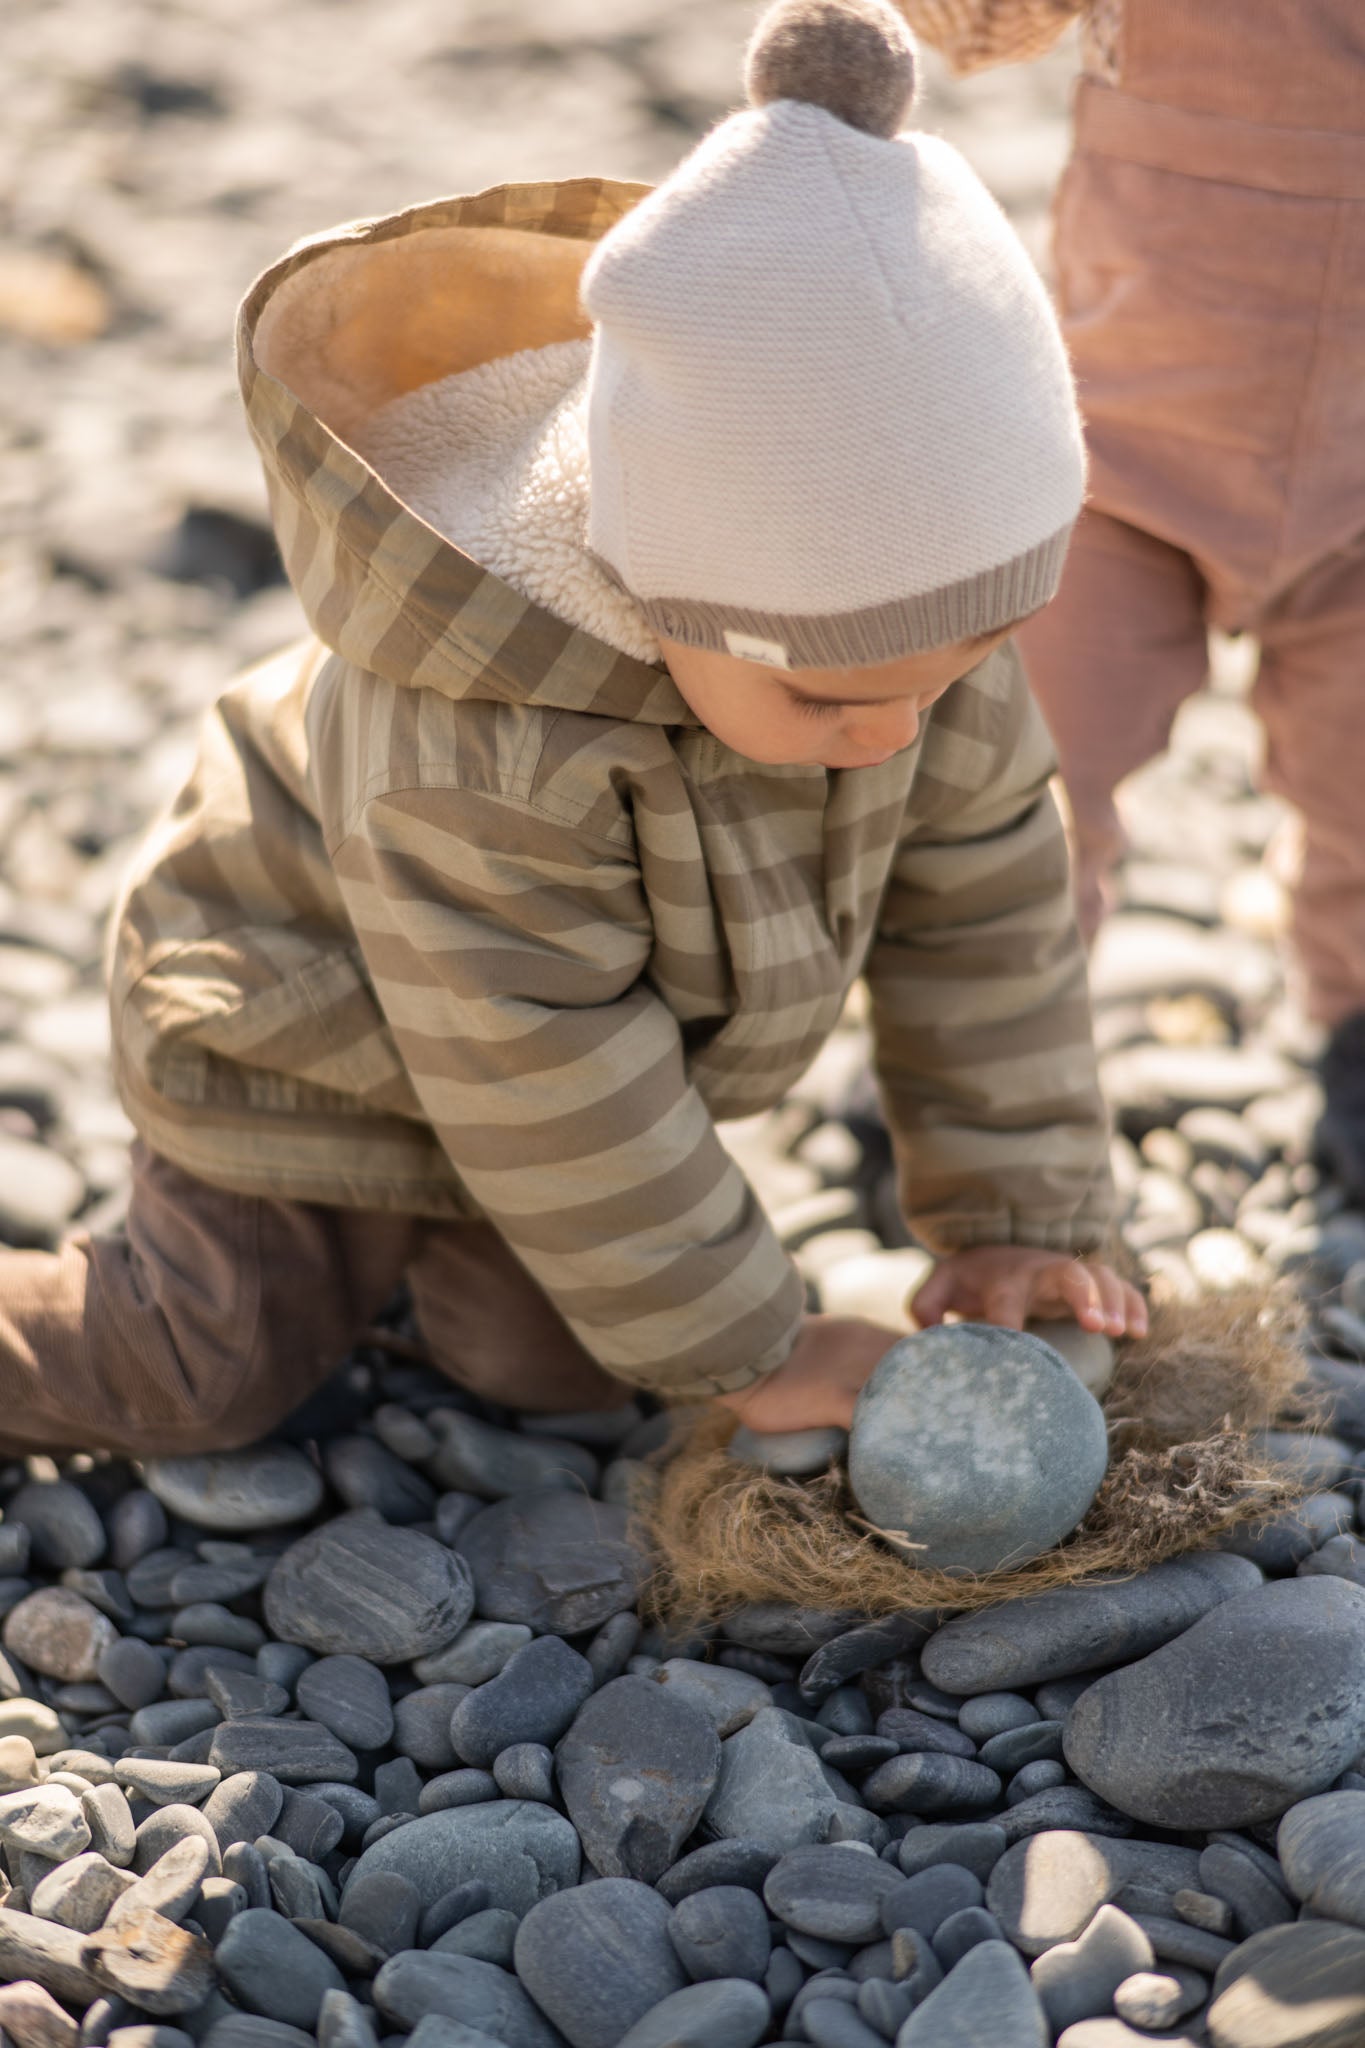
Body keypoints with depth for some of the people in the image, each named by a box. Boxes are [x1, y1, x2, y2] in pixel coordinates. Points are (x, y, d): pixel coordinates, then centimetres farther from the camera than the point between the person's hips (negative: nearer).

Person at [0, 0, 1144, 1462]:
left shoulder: (891, 606, -26)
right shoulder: (482, 752, -46)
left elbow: (985, 906, -13)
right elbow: (546, 1086, -34)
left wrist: (1016, 1217, -11)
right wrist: (743, 1349, -23)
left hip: (567, 1007, 6)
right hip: (309, 1021, -5)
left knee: (551, 1367, 4)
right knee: (209, 1386, -3)